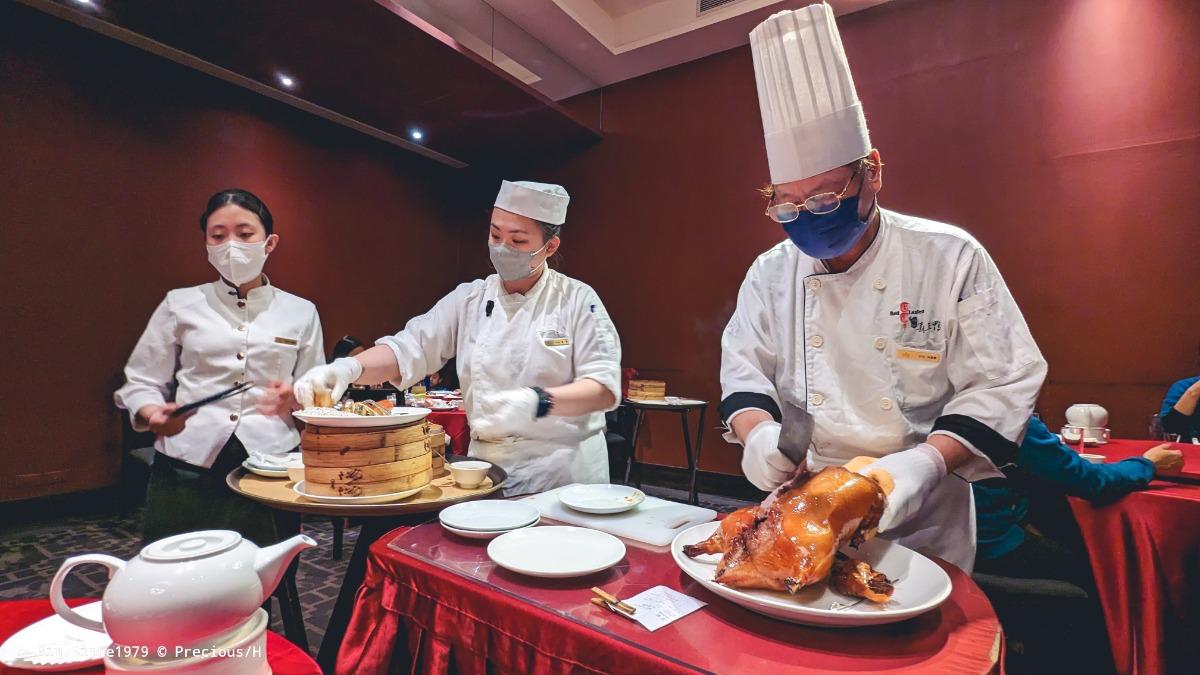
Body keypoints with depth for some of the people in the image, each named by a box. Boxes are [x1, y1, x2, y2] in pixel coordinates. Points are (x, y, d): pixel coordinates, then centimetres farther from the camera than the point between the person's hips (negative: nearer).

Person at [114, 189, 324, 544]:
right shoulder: (180, 304, 9)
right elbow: (140, 383, 12)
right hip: (187, 472, 0)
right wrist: (155, 415, -8)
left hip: (269, 474, 0)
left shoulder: (301, 312, 9)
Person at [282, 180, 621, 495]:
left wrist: (536, 401, -33)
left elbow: (605, 388, -15)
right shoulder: (469, 299, 4)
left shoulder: (577, 300, -8)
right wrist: (348, 367, -23)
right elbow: (409, 349, -2)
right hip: (487, 466, 3)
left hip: (565, 469, -2)